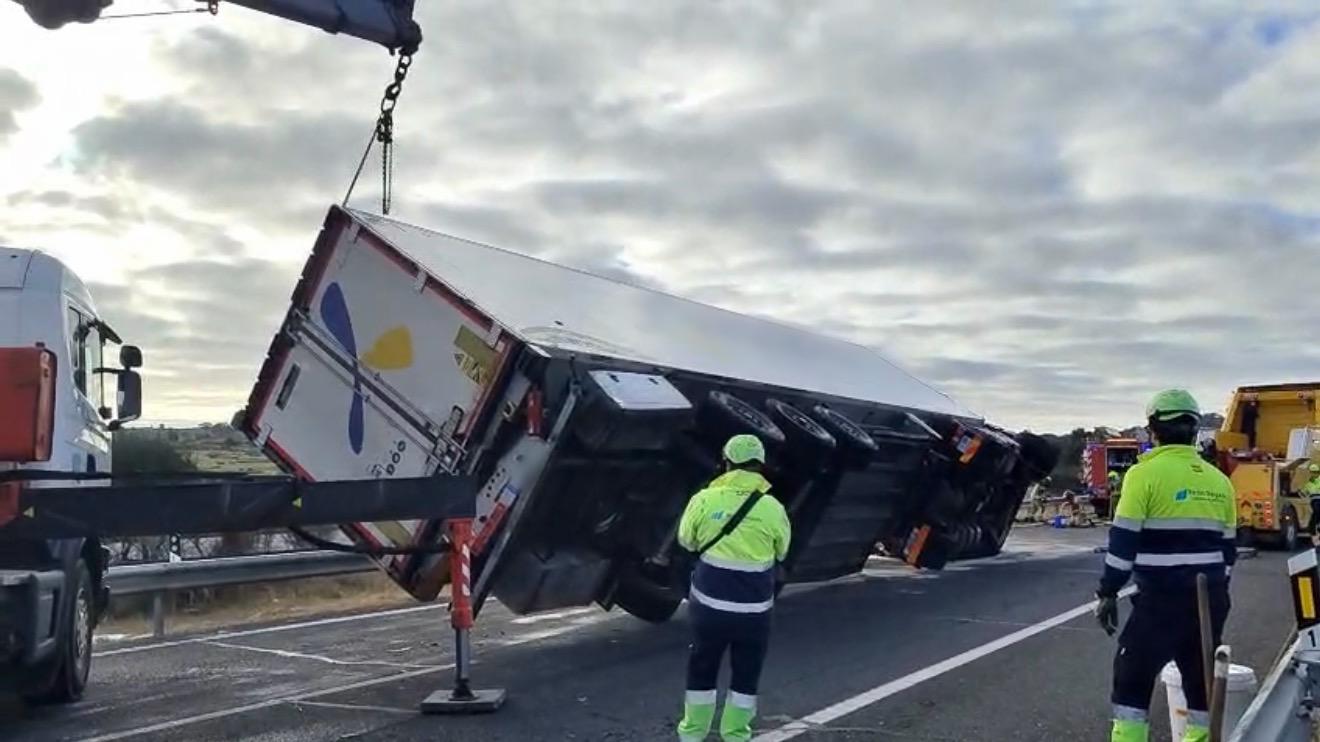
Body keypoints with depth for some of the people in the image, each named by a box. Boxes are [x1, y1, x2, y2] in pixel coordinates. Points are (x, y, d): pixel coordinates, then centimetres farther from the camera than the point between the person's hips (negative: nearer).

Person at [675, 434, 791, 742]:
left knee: (702, 665, 17)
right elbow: (781, 553, 7)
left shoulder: (704, 499, -9)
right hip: (753, 607, -1)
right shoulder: (772, 508, -10)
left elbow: (686, 541, 6)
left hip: (709, 601, 1)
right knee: (746, 672, 15)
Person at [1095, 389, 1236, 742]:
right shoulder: (1218, 480, 10)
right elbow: (1227, 545, 15)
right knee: (1202, 678, 15)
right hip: (1210, 597, 6)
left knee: (1133, 678, 1)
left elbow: (1124, 540, -11)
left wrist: (1108, 593, -5)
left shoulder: (1146, 473, -9)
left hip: (1161, 597, -6)